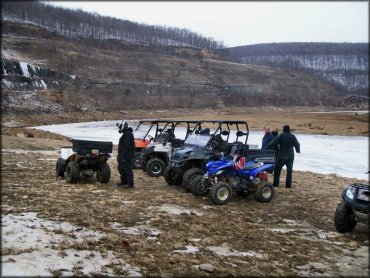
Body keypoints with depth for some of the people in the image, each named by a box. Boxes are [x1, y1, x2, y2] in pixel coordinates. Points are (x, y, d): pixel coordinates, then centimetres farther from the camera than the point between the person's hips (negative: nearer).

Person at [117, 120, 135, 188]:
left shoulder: (128, 134, -17)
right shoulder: (125, 133, 18)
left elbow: (127, 146, -24)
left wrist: (123, 156, -25)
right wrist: (119, 155, 24)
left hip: (127, 156, -11)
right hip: (123, 156, 11)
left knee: (127, 170, -7)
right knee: (121, 168, 16)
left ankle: (130, 183, -1)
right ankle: (124, 182, 26)